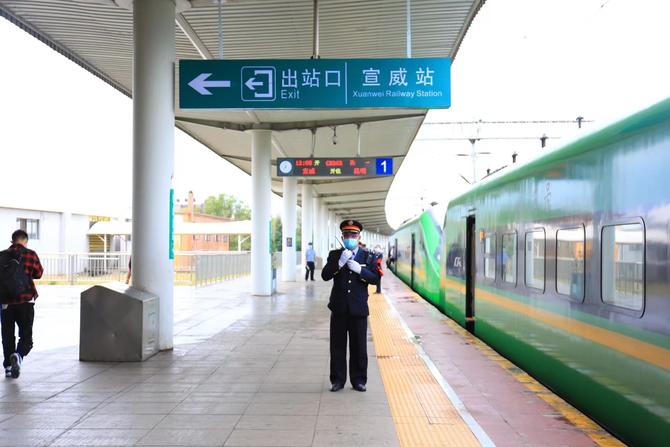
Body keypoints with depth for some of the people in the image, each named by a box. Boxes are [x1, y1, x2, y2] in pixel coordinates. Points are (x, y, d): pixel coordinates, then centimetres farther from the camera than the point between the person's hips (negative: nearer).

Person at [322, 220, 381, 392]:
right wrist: (339, 263, -20)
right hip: (339, 308, 1)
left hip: (359, 308, -1)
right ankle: (338, 380, 16)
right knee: (338, 346, 6)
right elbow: (325, 276, -6)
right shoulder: (334, 255, 5)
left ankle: (358, 380, 17)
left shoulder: (369, 256, 4)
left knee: (359, 346, 6)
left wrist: (360, 269, -19)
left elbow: (375, 278, -4)